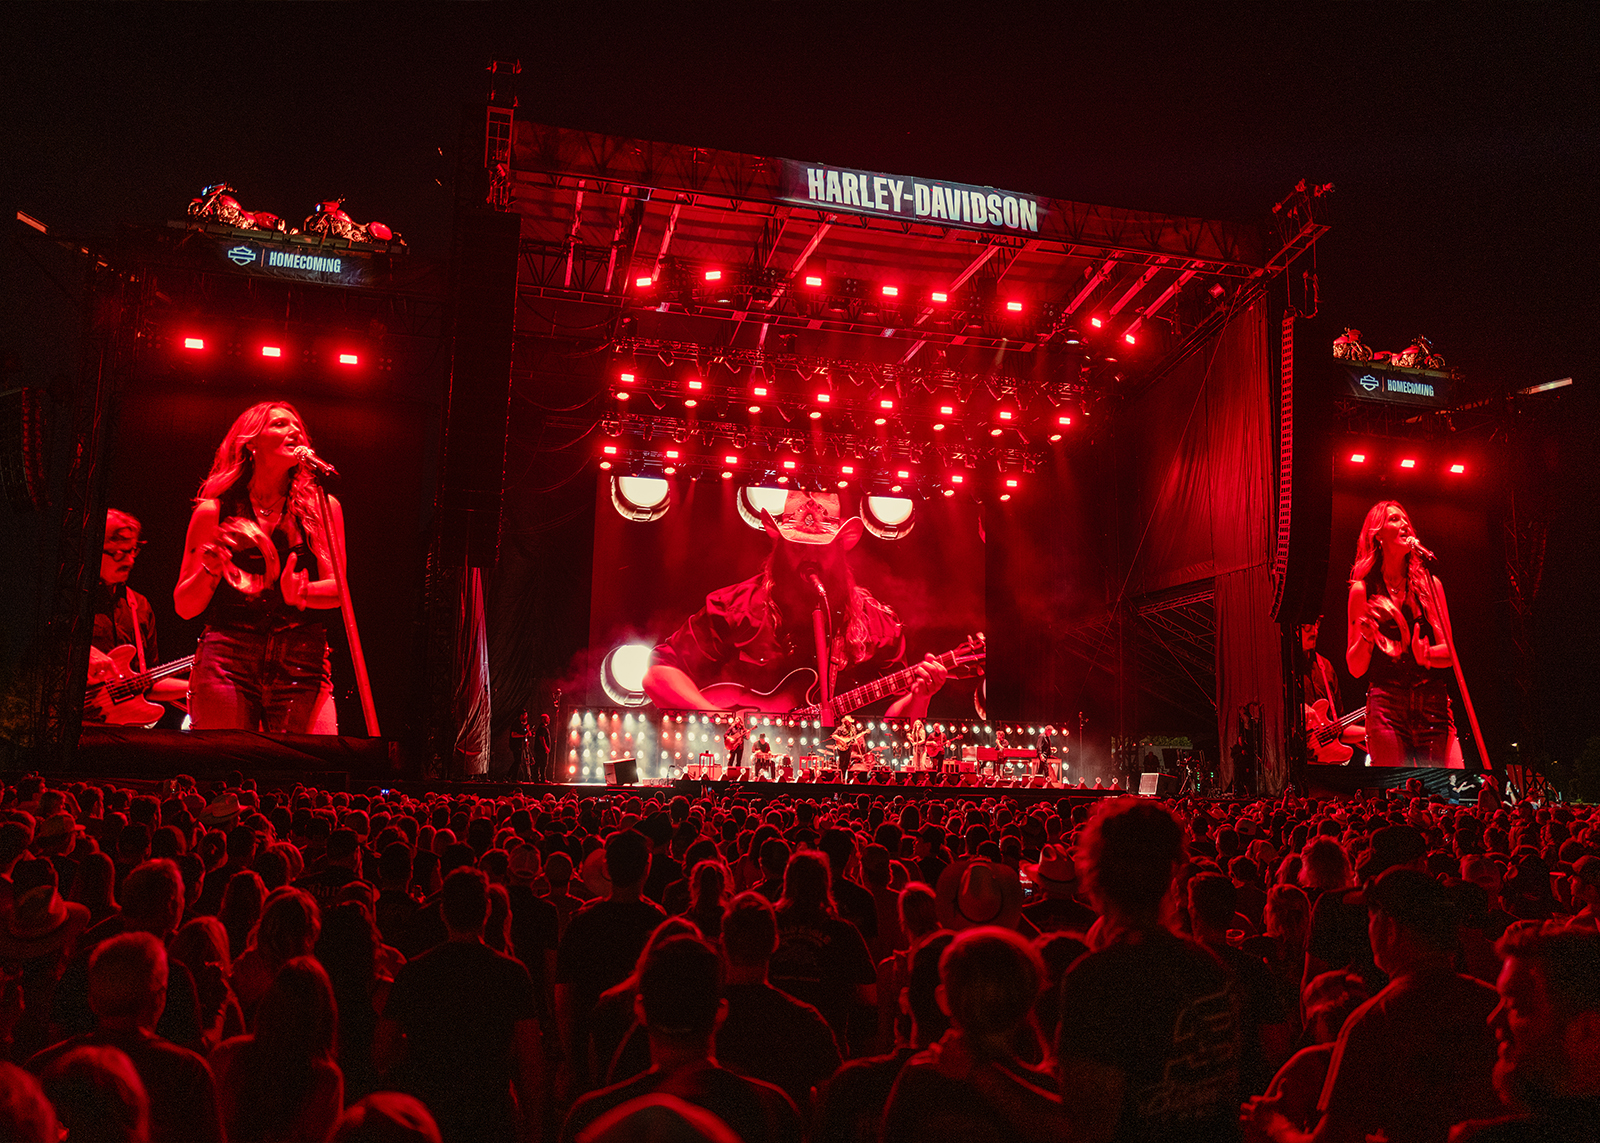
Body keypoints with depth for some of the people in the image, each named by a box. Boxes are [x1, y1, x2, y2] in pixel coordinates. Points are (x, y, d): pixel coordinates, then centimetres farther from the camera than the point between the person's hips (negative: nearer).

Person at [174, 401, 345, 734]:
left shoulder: (321, 507, 12)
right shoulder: (214, 511, 9)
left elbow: (338, 589, 4)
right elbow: (184, 606, 10)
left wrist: (301, 594, -17)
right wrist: (211, 569, -10)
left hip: (302, 663, 1)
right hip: (227, 661, 0)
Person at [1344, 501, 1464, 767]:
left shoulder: (1430, 584, 12)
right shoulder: (1363, 590, 5)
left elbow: (1450, 652, 11)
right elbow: (1355, 668, 3)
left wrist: (1425, 653, -11)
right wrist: (1366, 635, -17)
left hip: (1433, 702, 3)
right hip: (1387, 702, -2)